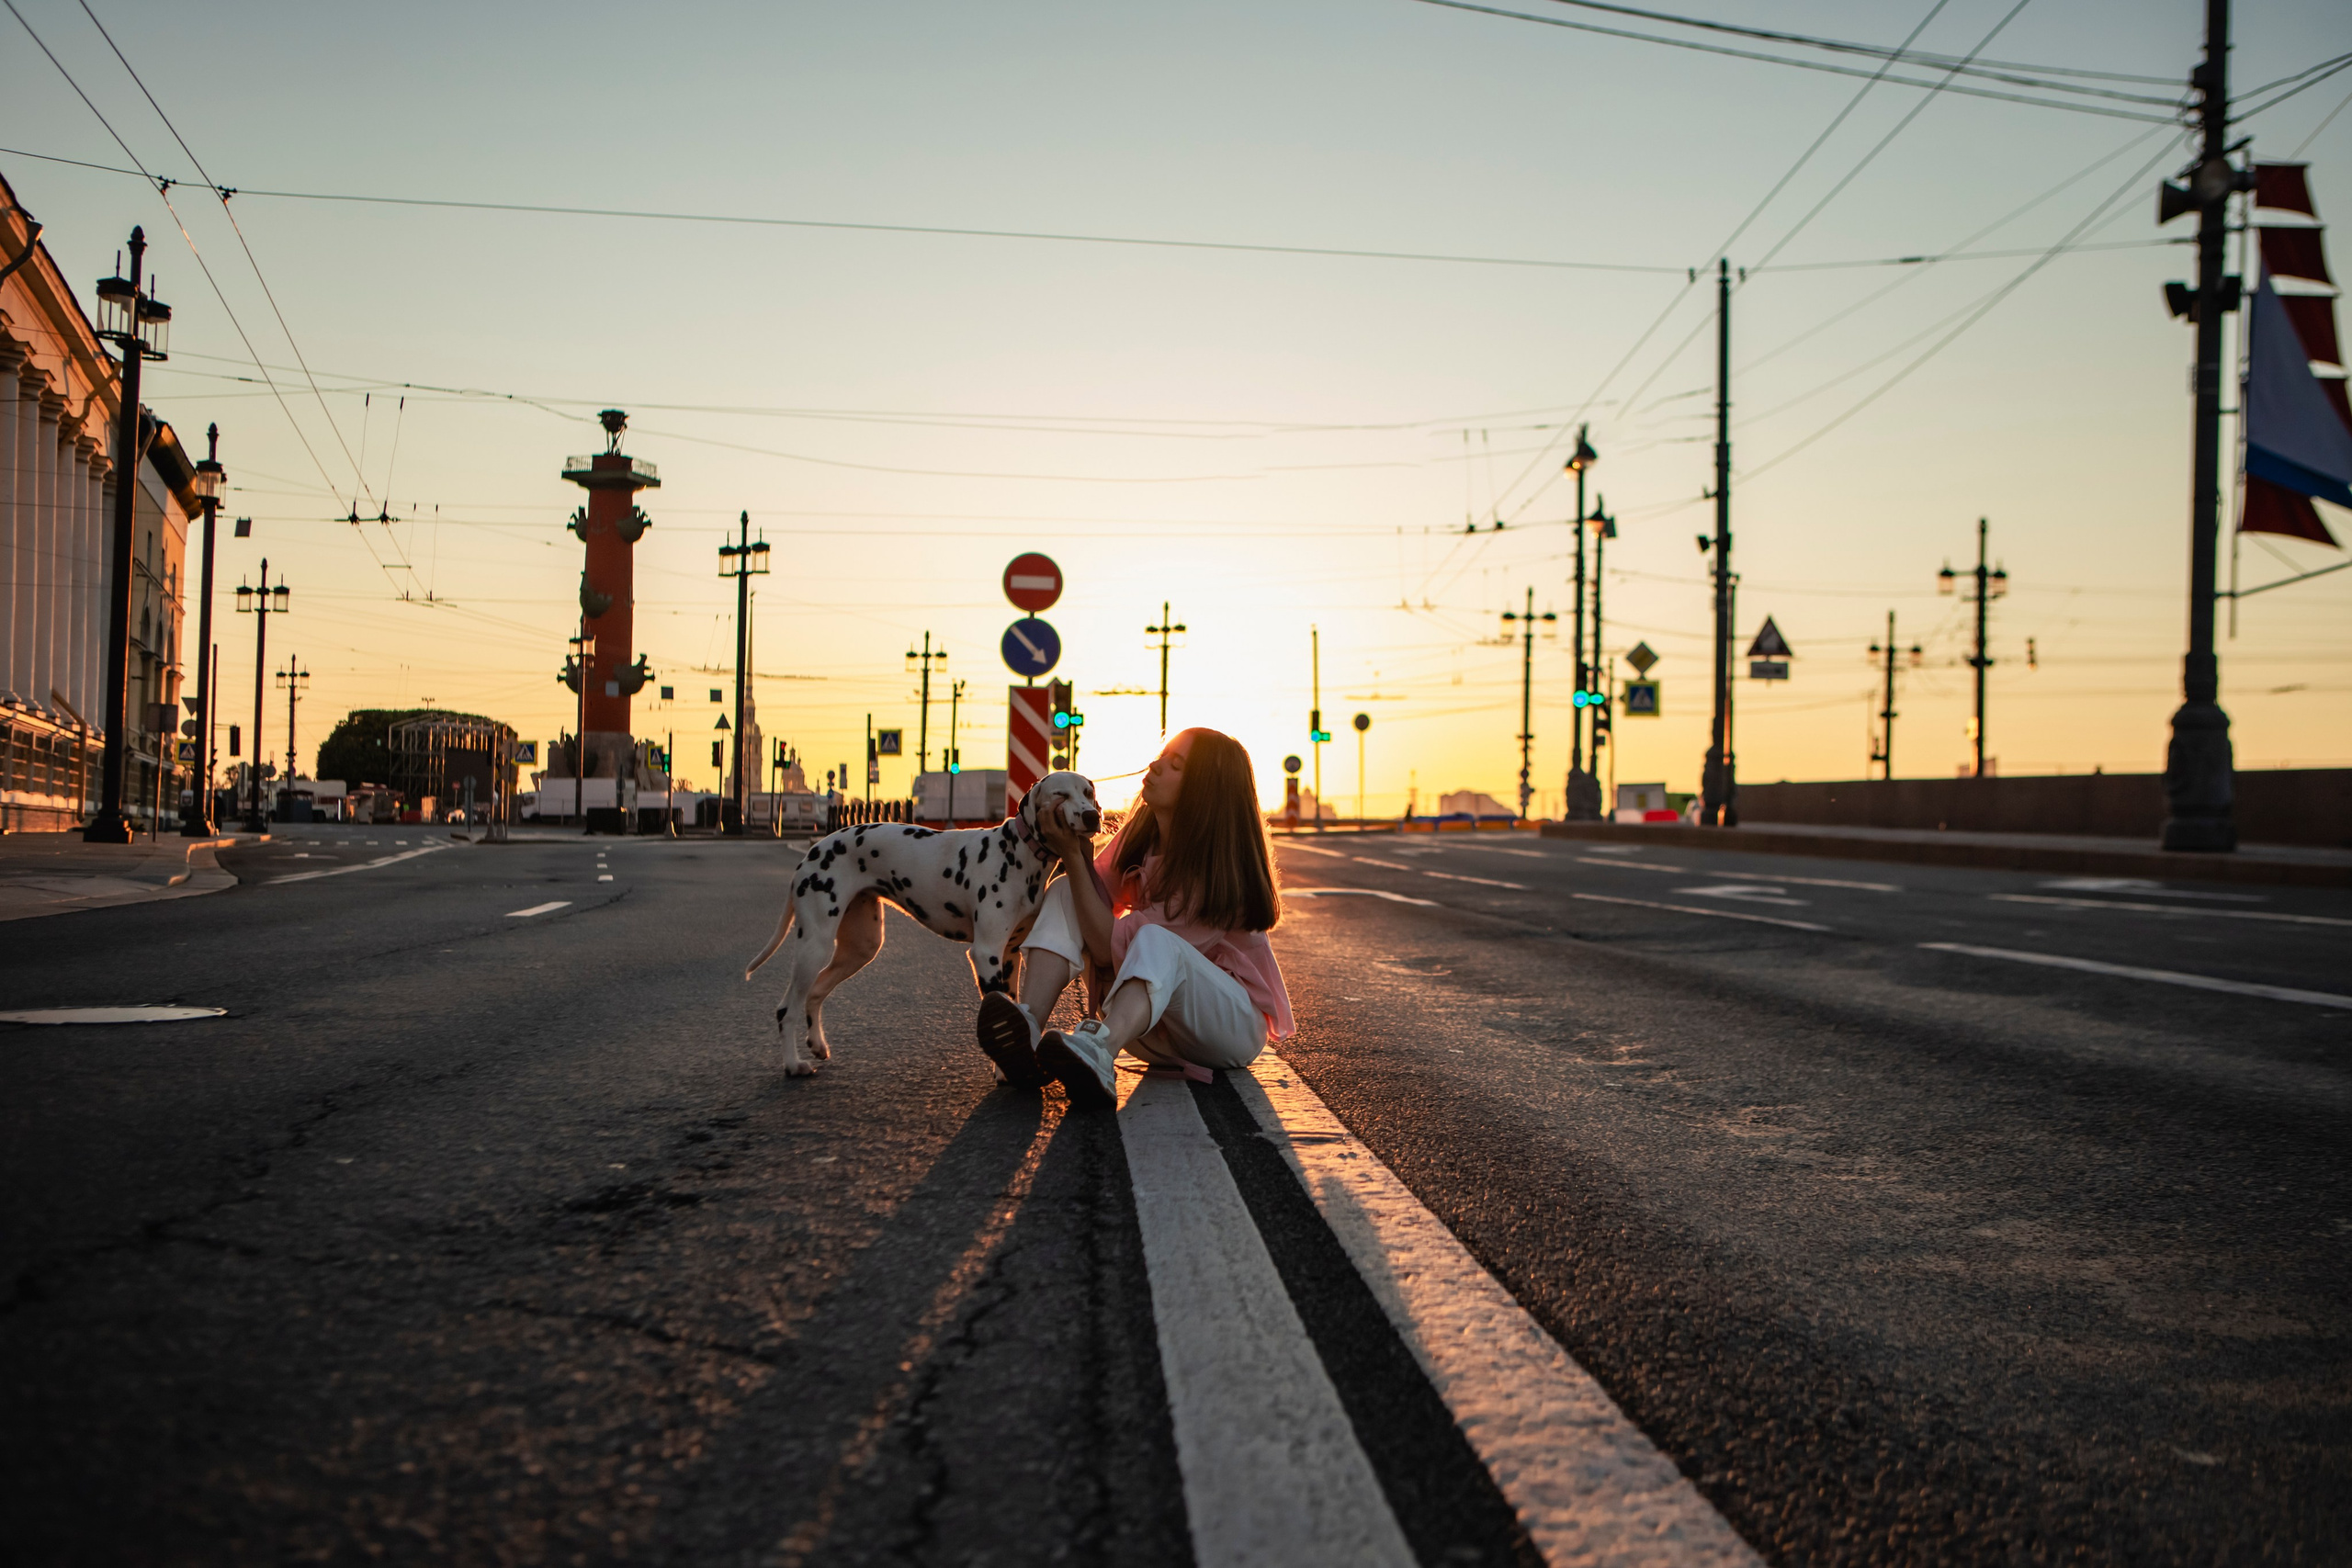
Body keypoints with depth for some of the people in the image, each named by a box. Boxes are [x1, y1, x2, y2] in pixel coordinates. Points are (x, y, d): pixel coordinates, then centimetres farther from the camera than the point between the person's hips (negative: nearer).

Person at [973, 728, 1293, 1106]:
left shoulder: (1214, 872, -23)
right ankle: (1029, 1029, -35)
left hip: (1233, 1026, -7)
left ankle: (1099, 1051, -69)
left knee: (1155, 940, -38)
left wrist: (1074, 856, -24)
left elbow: (1109, 946, -24)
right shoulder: (1141, 833, 0)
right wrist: (1081, 851, -18)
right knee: (1065, 892, -10)